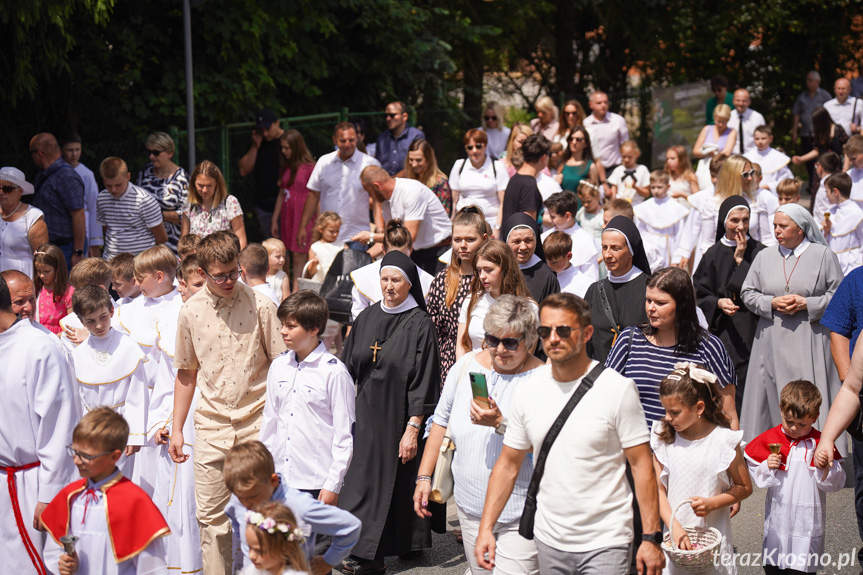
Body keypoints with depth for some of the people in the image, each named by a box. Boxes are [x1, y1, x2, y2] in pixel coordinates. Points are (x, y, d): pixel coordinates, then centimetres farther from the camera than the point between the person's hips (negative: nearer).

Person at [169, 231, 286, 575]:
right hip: (211, 427, 2)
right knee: (211, 515, 3)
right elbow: (186, 373, 14)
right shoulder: (191, 312, 3)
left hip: (257, 423, -2)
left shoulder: (260, 305, -4)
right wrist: (176, 429, 13)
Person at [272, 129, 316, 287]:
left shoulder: (309, 167, -9)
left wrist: (317, 224, -12)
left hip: (303, 217, -6)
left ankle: (296, 292, -9)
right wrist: (274, 220, 19)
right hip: (287, 216, 6)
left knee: (299, 257, -8)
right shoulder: (286, 167, 13)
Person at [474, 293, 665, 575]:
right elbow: (508, 464, 10)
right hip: (549, 541, 4)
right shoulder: (527, 390, 3)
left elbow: (641, 465, -7)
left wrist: (651, 538, -11)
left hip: (605, 542, -4)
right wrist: (486, 528, 3)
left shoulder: (618, 388, -9)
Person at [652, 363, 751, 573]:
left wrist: (712, 503, -14)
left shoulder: (724, 441, -6)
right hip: (674, 538, 2)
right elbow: (658, 489, -1)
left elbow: (745, 487, 2)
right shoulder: (664, 439, 1)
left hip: (714, 538, -2)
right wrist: (675, 528, -13)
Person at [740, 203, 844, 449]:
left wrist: (807, 303, -11)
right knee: (773, 400, 1)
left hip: (809, 344, -3)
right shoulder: (764, 257, 11)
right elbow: (748, 293, 11)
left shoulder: (823, 255, 2)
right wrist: (772, 303, -7)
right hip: (772, 343, 3)